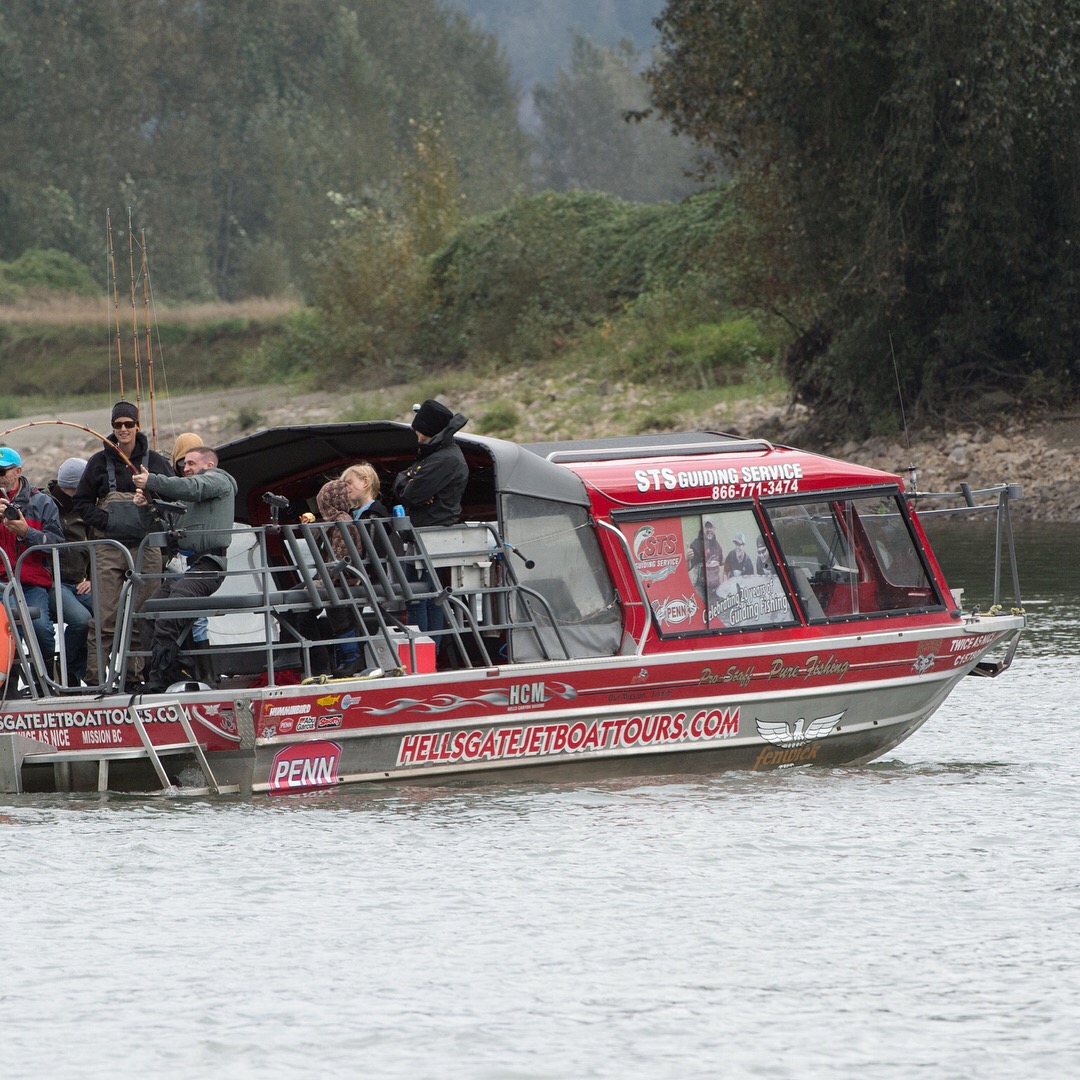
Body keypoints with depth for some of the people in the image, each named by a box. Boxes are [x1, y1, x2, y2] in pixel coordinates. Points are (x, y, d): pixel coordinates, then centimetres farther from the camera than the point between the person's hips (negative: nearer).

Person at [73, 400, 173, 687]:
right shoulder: (100, 462, 7)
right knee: (105, 617, -9)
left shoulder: (154, 461, 8)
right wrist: (104, 522, -4)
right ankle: (94, 676, -9)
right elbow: (81, 500, 10)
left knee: (140, 615, 1)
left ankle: (134, 675, 7)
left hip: (145, 545, 1)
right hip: (108, 547, -1)